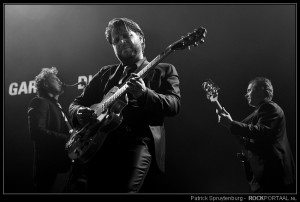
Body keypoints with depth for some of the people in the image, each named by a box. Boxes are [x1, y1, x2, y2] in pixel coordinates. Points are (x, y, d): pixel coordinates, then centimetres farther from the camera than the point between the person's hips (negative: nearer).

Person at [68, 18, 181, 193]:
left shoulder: (164, 71, 16)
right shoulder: (105, 73, 26)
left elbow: (174, 105, 0)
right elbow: (76, 103, 25)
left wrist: (145, 93, -19)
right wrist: (79, 114, 0)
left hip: (140, 140, -3)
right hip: (101, 142, 3)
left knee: (125, 188, -29)